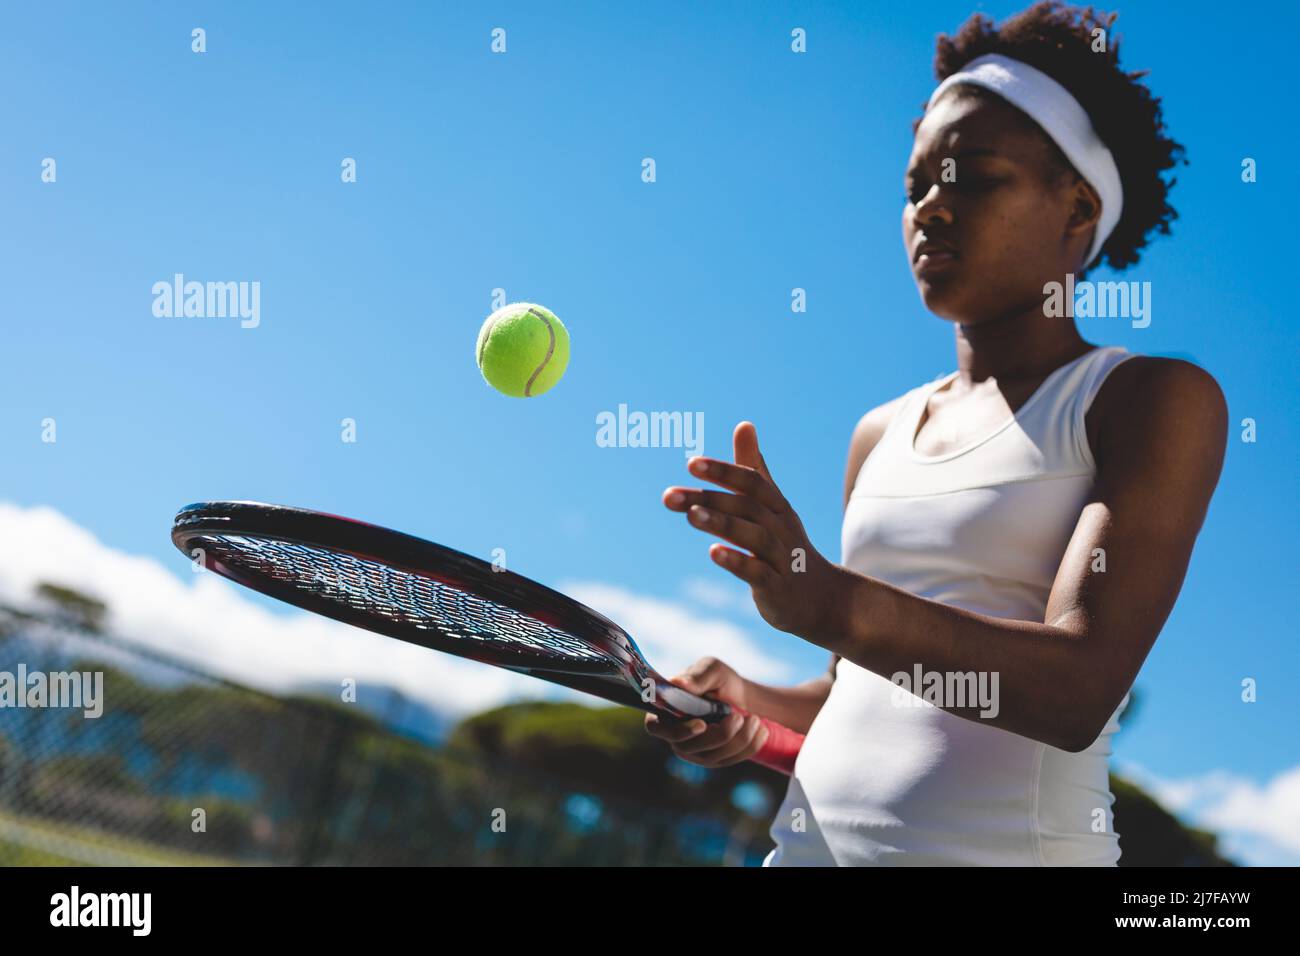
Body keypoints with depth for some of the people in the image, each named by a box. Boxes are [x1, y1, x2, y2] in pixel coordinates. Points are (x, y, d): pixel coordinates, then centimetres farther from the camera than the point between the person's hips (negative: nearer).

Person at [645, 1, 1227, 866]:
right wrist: (753, 712, -1)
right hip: (813, 839, 5)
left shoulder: (1157, 400, -4)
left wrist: (830, 603, -30)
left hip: (1005, 848, -5)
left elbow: (1081, 691, -17)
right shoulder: (881, 435, 13)